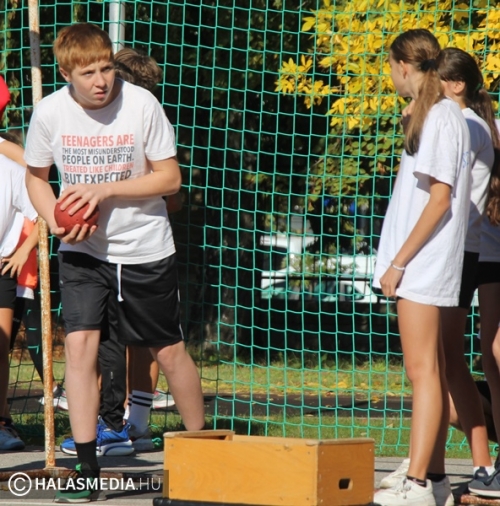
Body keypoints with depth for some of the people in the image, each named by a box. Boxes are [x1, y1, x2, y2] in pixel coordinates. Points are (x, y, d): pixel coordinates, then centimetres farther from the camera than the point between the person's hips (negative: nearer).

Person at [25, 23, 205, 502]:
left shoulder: (141, 104, -16)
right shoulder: (50, 112, -10)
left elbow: (169, 177, -10)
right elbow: (36, 177, 5)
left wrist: (104, 191, -22)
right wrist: (56, 221, -14)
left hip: (144, 247, -1)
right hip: (82, 249, 1)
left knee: (169, 351, 8)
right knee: (78, 342, -14)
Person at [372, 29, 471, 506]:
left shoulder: (440, 116, -13)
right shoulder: (430, 114, 16)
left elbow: (440, 198, -18)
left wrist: (399, 262, -17)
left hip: (423, 264, -10)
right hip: (421, 265, 10)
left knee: (422, 369, -12)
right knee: (429, 370, 11)